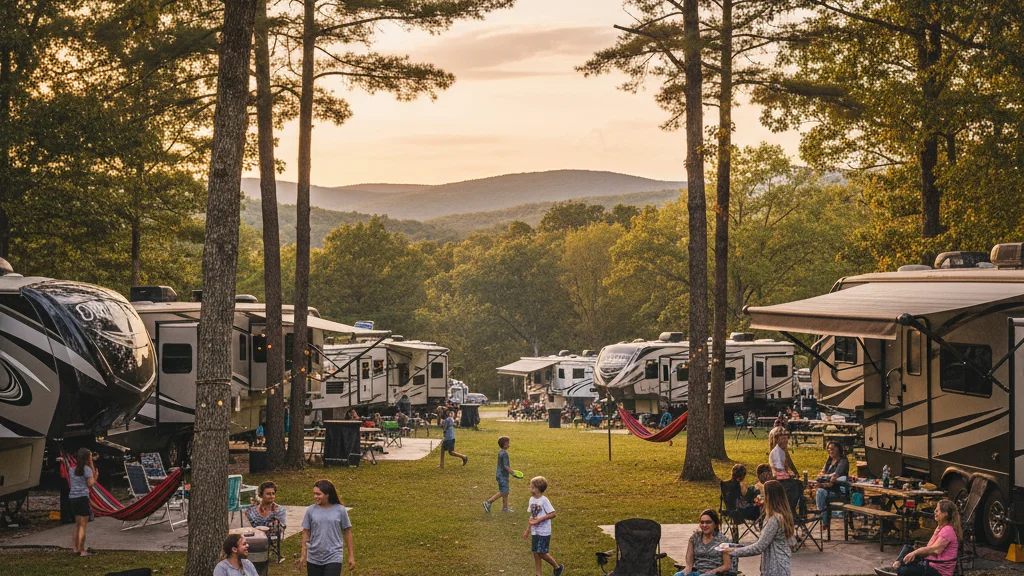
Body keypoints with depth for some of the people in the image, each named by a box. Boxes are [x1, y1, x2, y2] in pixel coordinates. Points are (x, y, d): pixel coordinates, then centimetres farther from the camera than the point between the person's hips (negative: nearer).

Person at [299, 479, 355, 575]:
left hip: (333, 558, -3)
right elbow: (306, 532, 7)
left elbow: (347, 532, 2)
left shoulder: (340, 510, -5)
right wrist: (303, 555, 7)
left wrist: (351, 556, 4)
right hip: (313, 559, 3)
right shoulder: (311, 510, -1)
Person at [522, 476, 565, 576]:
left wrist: (538, 520, -22)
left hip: (544, 532, -7)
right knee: (535, 553, 7)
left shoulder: (544, 500, -16)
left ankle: (557, 567, 16)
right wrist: (527, 530, 14)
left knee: (542, 553, -5)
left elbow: (552, 514, -19)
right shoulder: (532, 499, 6)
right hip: (534, 532, 7)